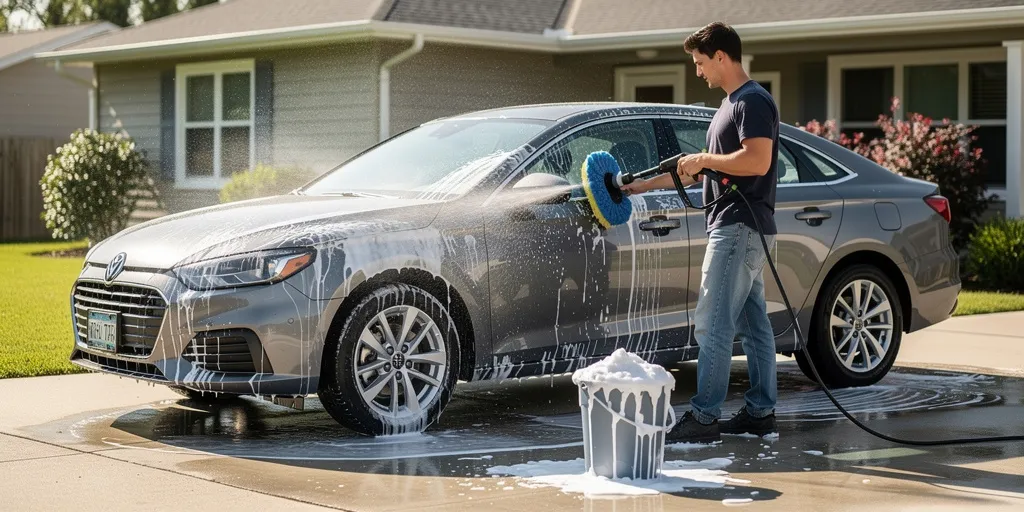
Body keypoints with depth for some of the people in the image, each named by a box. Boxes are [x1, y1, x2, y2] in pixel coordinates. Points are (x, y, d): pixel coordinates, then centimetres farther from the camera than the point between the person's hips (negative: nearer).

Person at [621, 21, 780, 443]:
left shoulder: (753, 101, -11)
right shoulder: (730, 105, 20)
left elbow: (757, 160, -25)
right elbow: (701, 172, 26)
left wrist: (702, 159, -13)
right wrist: (642, 185, 24)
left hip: (739, 229, -10)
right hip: (734, 228, 10)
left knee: (712, 325, -10)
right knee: (752, 325, 11)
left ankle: (704, 417, -8)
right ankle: (761, 413, 15)